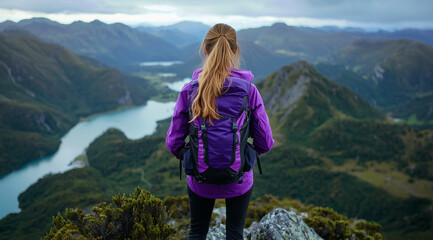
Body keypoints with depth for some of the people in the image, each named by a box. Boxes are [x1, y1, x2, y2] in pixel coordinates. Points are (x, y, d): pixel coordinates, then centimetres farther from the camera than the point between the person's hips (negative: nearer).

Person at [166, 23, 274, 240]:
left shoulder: (189, 90, -12)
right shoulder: (249, 90, -14)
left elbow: (174, 142, -8)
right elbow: (265, 142, -8)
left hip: (200, 180, 1)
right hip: (239, 180, 0)